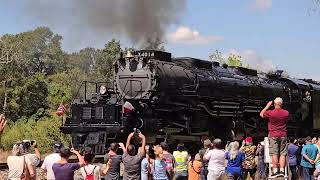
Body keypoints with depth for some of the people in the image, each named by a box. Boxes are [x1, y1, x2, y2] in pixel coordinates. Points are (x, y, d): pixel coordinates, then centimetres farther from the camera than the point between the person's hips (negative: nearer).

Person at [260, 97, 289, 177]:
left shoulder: (270, 113, -12)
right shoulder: (286, 113, -2)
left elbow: (261, 114, 7)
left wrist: (267, 106, 14)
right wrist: (280, 108, 20)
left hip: (273, 135, -2)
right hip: (283, 135, 3)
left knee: (274, 153, -2)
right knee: (282, 153, 3)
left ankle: (275, 171, -6)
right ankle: (282, 171, -1)